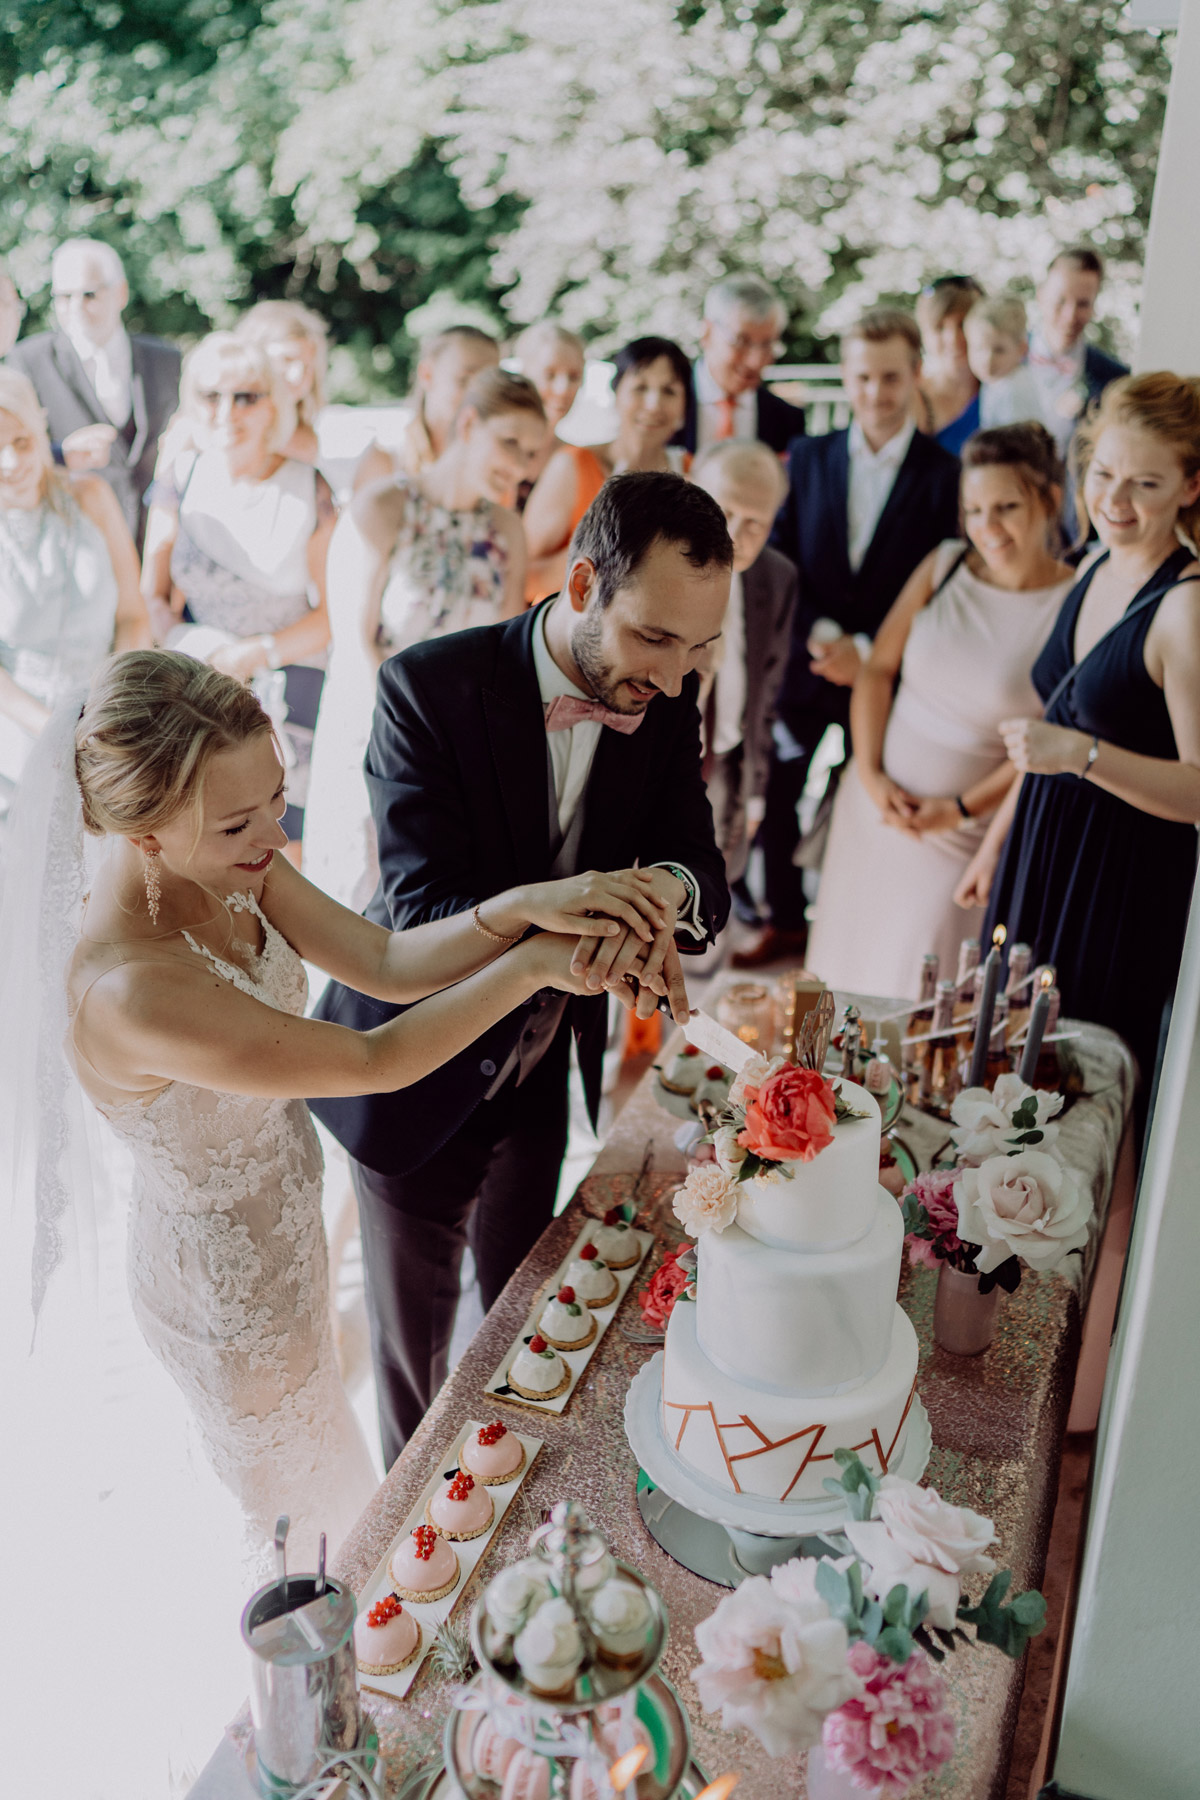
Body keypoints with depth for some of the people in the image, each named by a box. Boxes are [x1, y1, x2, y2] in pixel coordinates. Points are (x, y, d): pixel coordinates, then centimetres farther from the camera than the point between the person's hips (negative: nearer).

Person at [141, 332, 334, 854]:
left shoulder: (310, 490, 1)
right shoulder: (180, 482, 7)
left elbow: (332, 611, 0)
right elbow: (151, 596, 9)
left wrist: (259, 653, -12)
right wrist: (191, 645, -11)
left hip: (288, 690, -1)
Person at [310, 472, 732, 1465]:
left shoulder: (665, 701, -11)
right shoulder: (428, 686, -26)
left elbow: (701, 866, -11)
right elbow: (423, 909, -30)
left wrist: (666, 889, -37)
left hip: (544, 1069, 5)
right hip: (421, 1075, -4)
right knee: (413, 1326, 17)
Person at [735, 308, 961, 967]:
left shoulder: (945, 474, -7)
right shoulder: (808, 456, 3)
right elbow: (779, 561, 1)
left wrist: (867, 650, -15)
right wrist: (820, 636, -13)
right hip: (805, 663, 3)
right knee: (771, 798, 10)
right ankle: (786, 921, 32)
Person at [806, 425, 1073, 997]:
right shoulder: (943, 565, -1)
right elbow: (877, 668, 3)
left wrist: (963, 809, -12)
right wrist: (870, 774, -6)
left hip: (964, 835, -4)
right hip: (875, 801, 4)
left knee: (919, 987, 4)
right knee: (845, 962, 17)